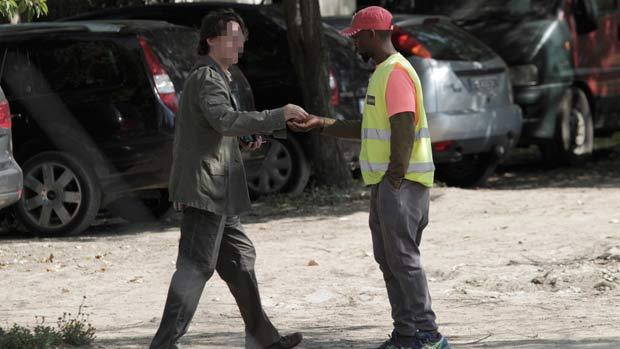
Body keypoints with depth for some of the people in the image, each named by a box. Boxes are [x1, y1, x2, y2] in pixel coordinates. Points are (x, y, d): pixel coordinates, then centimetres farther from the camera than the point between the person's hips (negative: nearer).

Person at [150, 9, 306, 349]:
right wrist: (278, 116, -28)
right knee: (196, 266, -11)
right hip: (205, 186, -11)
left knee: (239, 257, 16)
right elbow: (226, 120, -29)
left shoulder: (215, 78, 21)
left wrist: (246, 134, 11)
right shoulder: (206, 78, -13)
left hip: (214, 192, 11)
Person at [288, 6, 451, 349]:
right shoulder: (381, 74, 18)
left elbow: (404, 131, -21)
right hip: (385, 183, 10)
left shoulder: (396, 73, -15)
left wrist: (394, 180, -20)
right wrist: (320, 124, 17)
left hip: (401, 182, -10)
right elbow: (367, 128, 23)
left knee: (402, 258, -10)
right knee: (388, 259, 11)